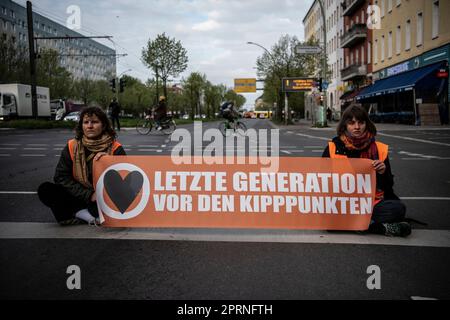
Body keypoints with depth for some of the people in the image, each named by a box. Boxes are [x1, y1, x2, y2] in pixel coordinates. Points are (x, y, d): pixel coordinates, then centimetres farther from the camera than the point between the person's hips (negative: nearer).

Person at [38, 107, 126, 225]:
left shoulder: (115, 149, -5)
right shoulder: (71, 147, 0)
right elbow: (61, 177, -4)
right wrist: (89, 195, -15)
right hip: (80, 197, 3)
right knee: (45, 189, -19)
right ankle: (92, 217, -25)